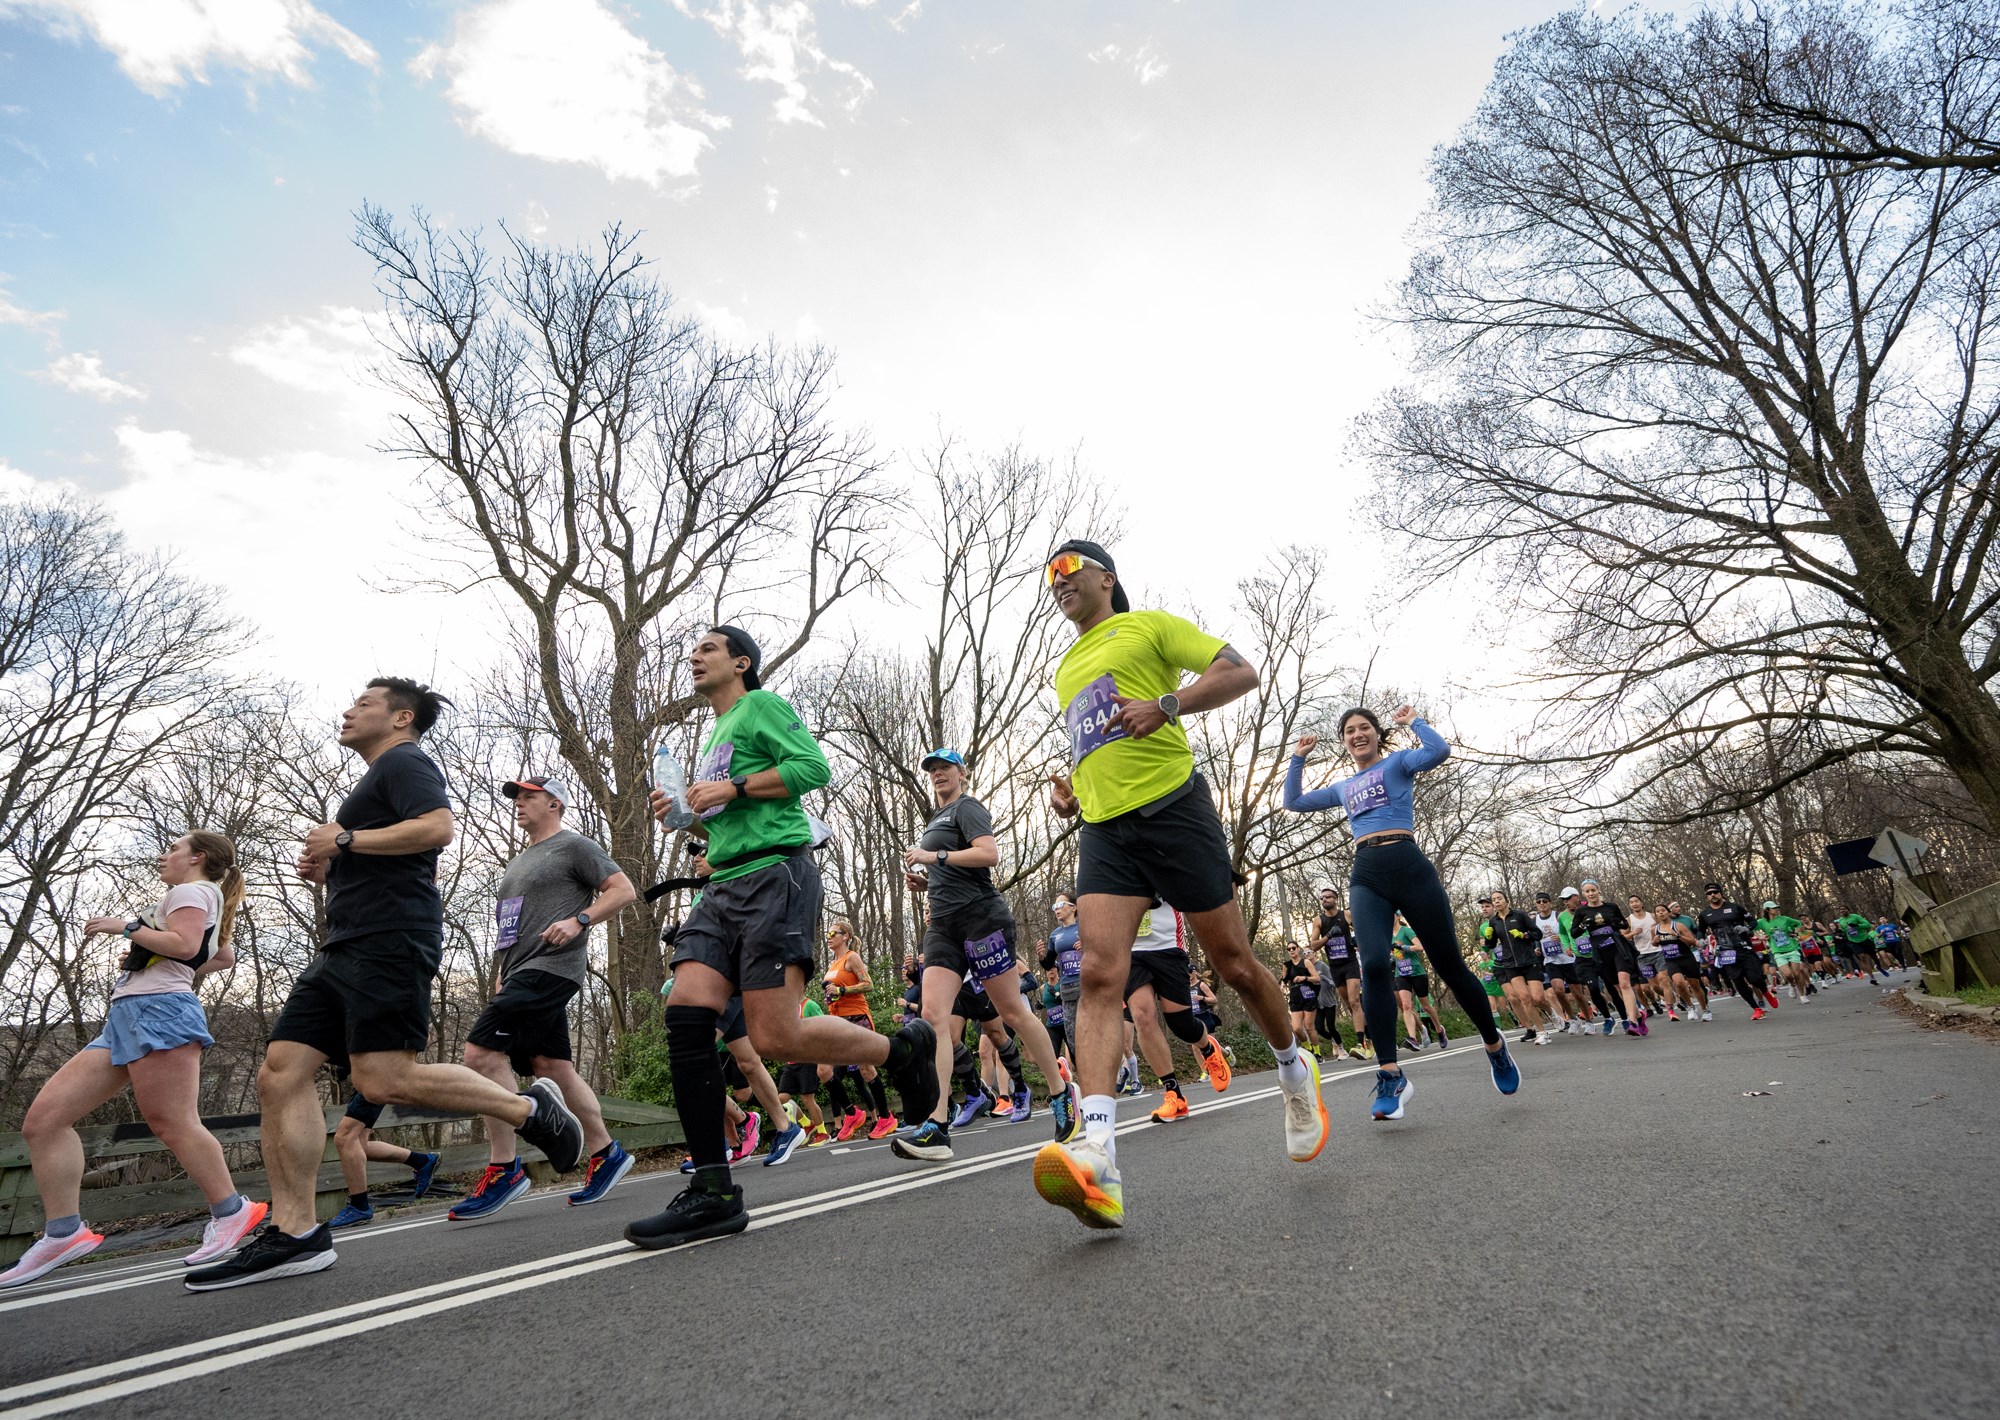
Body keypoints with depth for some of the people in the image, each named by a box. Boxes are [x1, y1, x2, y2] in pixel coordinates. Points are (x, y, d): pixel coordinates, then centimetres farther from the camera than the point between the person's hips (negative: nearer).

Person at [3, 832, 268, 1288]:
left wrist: (124, 927, -7)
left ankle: (230, 1212, -11)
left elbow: (184, 944, -17)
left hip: (158, 1010, -11)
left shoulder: (192, 890, 1)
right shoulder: (207, 903, 30)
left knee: (174, 1124, -15)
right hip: (127, 1017, 11)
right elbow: (226, 956, 40)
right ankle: (63, 1232, 0)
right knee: (43, 1119, 3)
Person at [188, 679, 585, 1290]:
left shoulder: (404, 760, -1)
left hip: (388, 942, -10)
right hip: (348, 945, 10)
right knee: (280, 1075, 1)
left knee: (384, 1079, -19)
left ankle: (528, 1108, -6)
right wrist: (326, 868, 20)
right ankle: (293, 1233, 3)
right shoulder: (377, 780, 30)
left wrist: (344, 839, -13)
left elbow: (439, 827, -21)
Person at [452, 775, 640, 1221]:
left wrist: (578, 920, -20)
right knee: (551, 1067, 7)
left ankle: (503, 1169, -11)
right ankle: (605, 1153, 16)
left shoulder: (573, 846, -1)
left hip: (549, 968, -9)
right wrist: (500, 976, 22)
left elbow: (624, 890, -9)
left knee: (482, 1051, -17)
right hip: (521, 975, 9)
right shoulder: (518, 863, 25)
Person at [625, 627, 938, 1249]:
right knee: (685, 1016, -10)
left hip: (774, 873, -8)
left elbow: (814, 766, -11)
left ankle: (905, 1048, 9)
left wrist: (731, 789, -10)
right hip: (723, 885, 8)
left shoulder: (762, 705, 3)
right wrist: (687, 815, 16)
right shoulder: (715, 736, 30)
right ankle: (713, 1192, -5)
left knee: (776, 1036, -15)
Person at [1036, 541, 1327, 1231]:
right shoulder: (1066, 669, 27)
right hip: (1103, 829, 5)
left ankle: (1294, 1070, 34)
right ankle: (1097, 1161, -28)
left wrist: (1168, 704, -16)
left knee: (1235, 963, 4)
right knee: (1099, 974, -17)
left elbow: (1241, 672, -1)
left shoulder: (1148, 624, 7)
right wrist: (1070, 786, 15)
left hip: (1172, 807, -5)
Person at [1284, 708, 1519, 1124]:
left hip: (1408, 866, -3)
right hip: (1366, 876, 3)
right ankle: (1390, 1074, -16)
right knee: (1374, 966, -18)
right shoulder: (1343, 788, 24)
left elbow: (1439, 751, -10)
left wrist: (1412, 722, 4)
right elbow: (1294, 801, 31)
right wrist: (1298, 758, 26)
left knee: (1449, 963, 3)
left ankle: (1495, 1048, 28)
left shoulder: (1398, 762, 10)